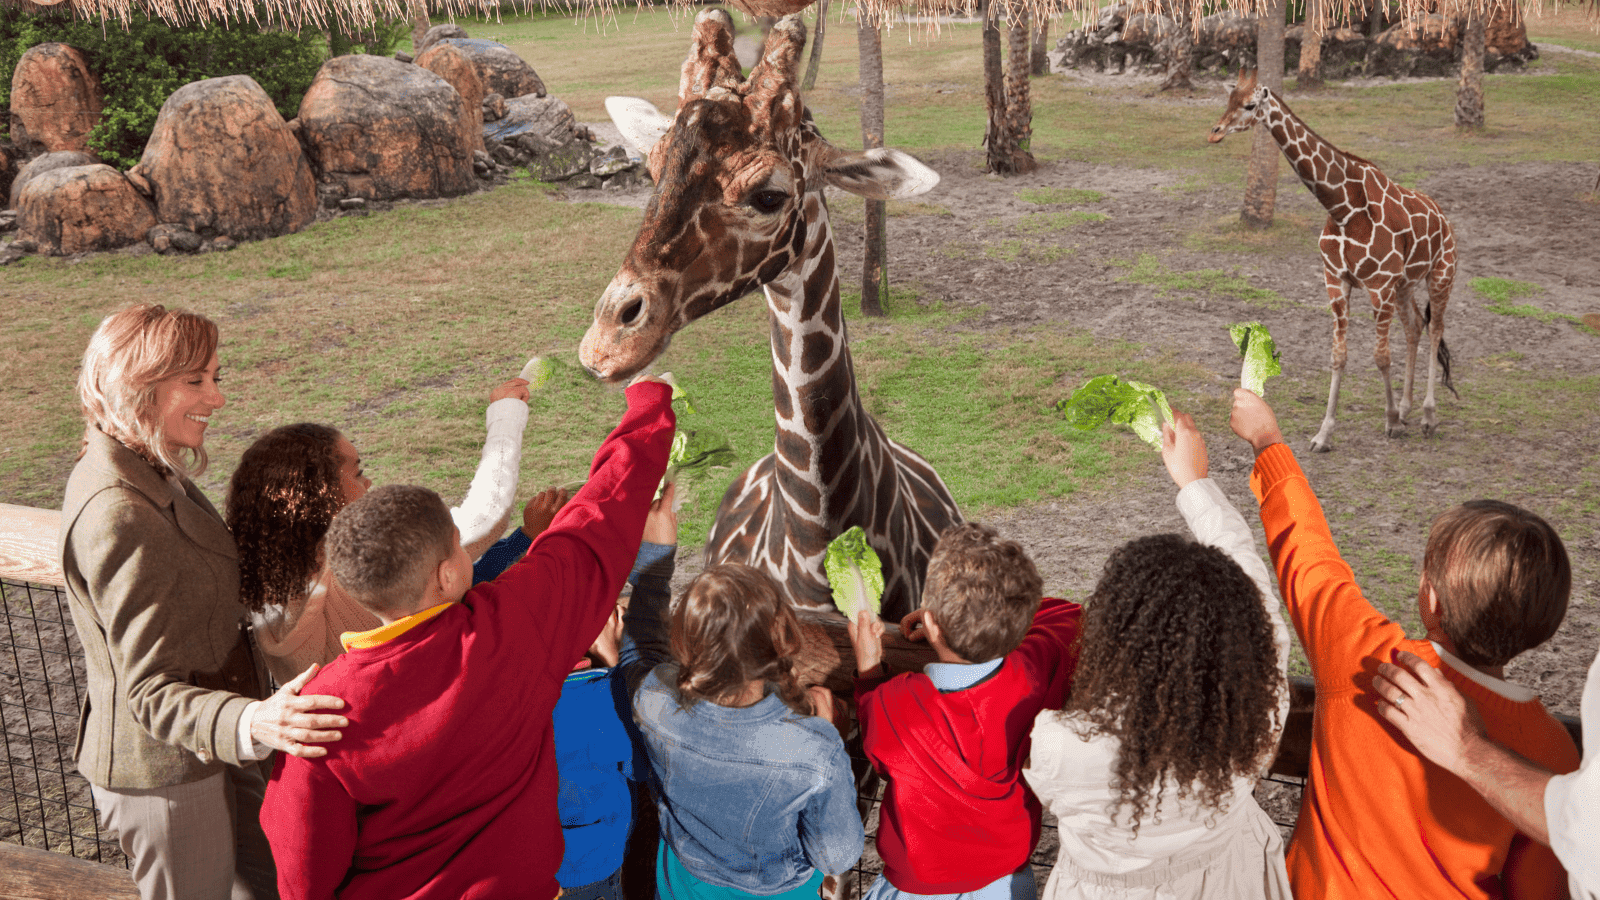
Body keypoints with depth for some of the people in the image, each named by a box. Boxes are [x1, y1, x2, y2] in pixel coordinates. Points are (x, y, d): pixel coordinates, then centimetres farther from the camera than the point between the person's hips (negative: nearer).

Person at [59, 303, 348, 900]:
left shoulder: (150, 472, 4)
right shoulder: (116, 515, -29)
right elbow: (151, 691, -30)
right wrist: (252, 724, -46)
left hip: (209, 744, 9)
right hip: (163, 774, -9)